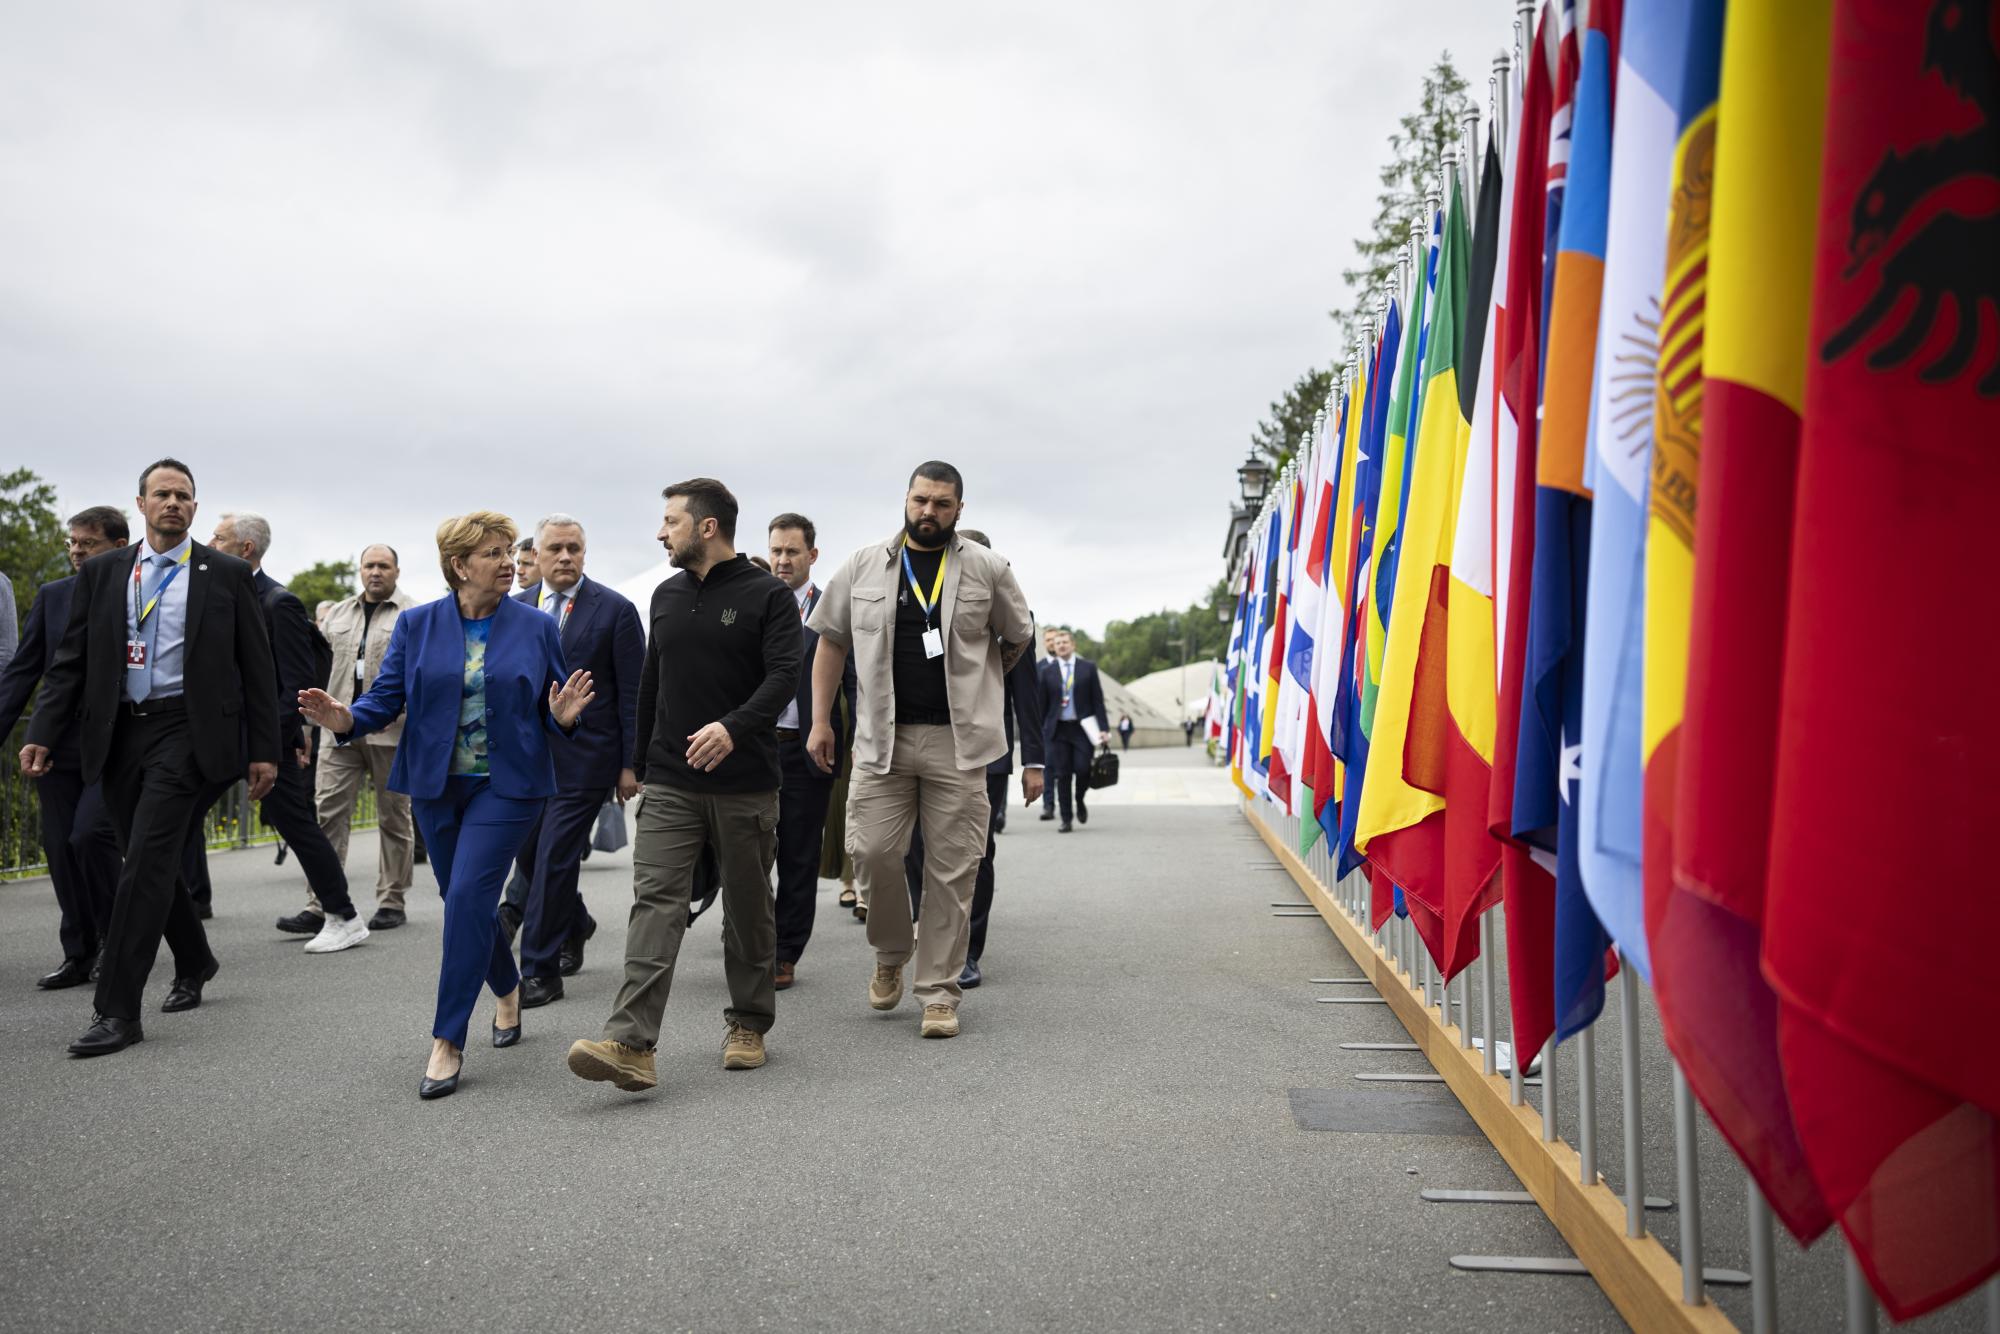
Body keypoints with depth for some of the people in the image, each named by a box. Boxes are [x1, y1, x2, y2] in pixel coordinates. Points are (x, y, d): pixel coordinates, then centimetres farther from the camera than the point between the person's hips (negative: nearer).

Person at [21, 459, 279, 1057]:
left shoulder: (227, 574, 1)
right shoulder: (102, 573, 10)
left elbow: (257, 667, 1)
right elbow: (71, 661, 10)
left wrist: (264, 750, -2)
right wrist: (42, 734, -2)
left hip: (186, 729, -4)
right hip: (119, 733, 5)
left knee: (147, 863, -11)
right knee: (150, 864, 12)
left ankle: (117, 1011, -7)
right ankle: (194, 964, 34)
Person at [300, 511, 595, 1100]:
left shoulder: (537, 627, 0)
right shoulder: (417, 625, 3)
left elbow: (550, 712, 4)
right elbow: (386, 697, -1)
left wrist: (562, 717, -19)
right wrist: (345, 720, -21)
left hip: (507, 785, -3)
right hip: (436, 785, 3)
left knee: (467, 896, -14)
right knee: (465, 901, 13)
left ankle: (448, 1041, -4)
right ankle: (507, 989, 41)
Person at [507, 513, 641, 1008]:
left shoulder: (615, 610, -5)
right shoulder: (516, 609, 8)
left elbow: (632, 694, -4)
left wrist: (631, 764, -7)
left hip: (583, 757, -5)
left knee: (554, 858, -5)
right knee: (528, 855, 11)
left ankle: (540, 972, 6)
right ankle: (575, 925, 38)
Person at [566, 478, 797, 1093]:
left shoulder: (767, 595, -5)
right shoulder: (667, 595, 13)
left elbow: (784, 675, -17)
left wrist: (734, 727, -32)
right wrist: (641, 764, 23)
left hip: (745, 785, -4)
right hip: (669, 784, 4)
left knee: (748, 909, 9)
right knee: (655, 904, -7)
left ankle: (748, 1025, 25)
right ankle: (631, 1044, -12)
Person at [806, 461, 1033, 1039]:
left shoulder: (987, 569, 4)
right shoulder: (863, 566, 8)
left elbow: (1019, 638, 17)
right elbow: (832, 643, 12)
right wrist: (821, 720, 8)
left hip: (958, 743, -1)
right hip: (881, 738, 1)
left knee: (952, 871, 1)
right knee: (873, 852, -5)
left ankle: (939, 992, 13)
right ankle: (891, 953, 24)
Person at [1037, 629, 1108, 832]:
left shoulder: (1088, 667, 4)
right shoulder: (1047, 671, 6)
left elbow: (1097, 699, 3)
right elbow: (1042, 703, 8)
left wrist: (1103, 727, -4)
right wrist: (1038, 730, 6)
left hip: (1082, 727, -1)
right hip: (1058, 729, 1)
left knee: (1082, 769, -11)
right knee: (1062, 775, 0)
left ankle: (1079, 801, 21)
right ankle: (1066, 820, 8)